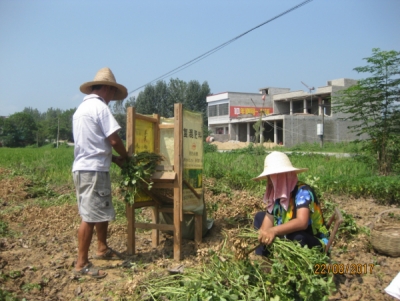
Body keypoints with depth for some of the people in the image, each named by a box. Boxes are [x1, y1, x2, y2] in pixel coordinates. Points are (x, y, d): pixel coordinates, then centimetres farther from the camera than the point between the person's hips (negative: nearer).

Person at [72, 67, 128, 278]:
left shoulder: (82, 107, 19)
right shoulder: (99, 107, -11)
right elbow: (114, 140, -15)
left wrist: (114, 159, 15)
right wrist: (125, 157, 4)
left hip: (85, 167, 10)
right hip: (93, 169, -10)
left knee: (103, 211, 19)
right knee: (90, 216, -5)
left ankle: (102, 249, 32)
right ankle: (82, 264, 2)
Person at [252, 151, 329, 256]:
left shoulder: (303, 192, -25)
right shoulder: (277, 193, -3)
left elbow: (302, 222, -41)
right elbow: (269, 218, -8)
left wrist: (274, 231, -52)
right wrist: (261, 235, -27)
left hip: (315, 245, -8)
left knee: (296, 236, -39)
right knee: (260, 216, 9)